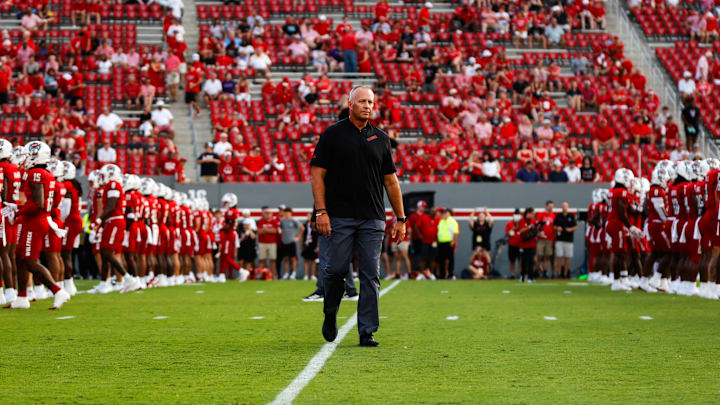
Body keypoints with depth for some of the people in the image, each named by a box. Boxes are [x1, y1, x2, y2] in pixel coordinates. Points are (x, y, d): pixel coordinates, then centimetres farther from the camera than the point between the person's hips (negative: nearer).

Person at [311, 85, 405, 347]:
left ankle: (367, 332, 1)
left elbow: (391, 181, 15)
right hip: (339, 217, -3)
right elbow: (318, 174, -1)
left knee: (370, 276, -2)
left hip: (372, 219, 3)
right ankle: (330, 314, 23)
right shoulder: (332, 134, 3)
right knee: (336, 269, -3)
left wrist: (401, 218, 11)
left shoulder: (380, 138, 13)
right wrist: (321, 212, -11)